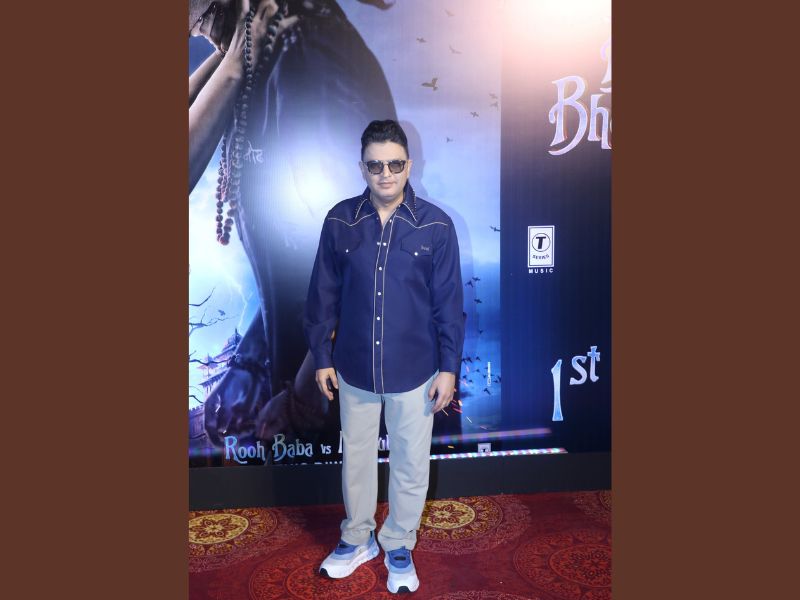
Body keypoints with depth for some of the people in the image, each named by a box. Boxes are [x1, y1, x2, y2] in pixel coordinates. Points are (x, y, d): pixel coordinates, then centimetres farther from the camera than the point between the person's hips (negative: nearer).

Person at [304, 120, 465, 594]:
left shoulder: (436, 225, -10)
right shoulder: (340, 221, -5)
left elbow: (449, 303, -6)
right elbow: (324, 295, 1)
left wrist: (448, 368, -5)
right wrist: (322, 356, 2)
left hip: (414, 371, -1)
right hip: (354, 368, 2)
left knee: (411, 463, 14)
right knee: (356, 456, 19)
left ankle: (399, 546, 38)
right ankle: (358, 538, 42)